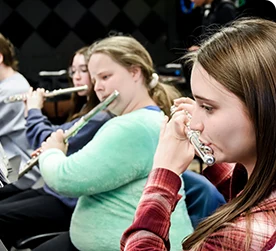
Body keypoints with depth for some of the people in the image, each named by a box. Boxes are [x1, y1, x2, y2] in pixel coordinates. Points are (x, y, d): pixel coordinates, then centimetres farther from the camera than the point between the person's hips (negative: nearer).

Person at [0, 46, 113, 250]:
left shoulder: (101, 116, -19)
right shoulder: (88, 109, 15)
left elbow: (48, 142, -22)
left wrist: (34, 109, -4)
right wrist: (34, 110, 9)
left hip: (70, 203, -10)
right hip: (54, 190, 10)